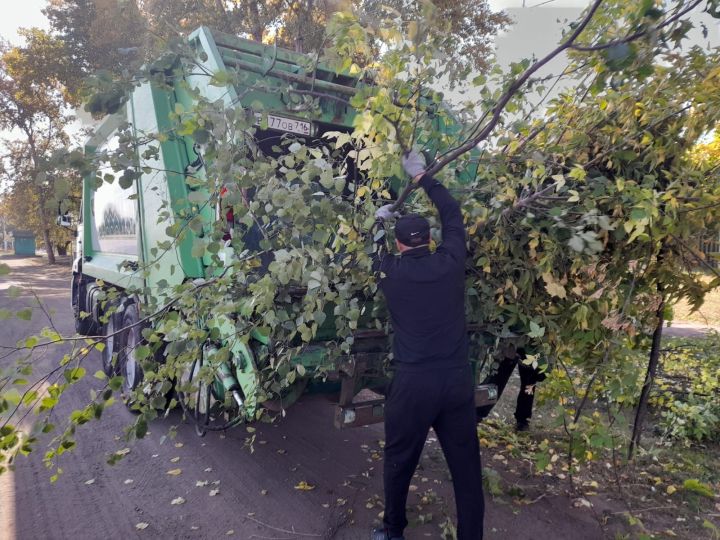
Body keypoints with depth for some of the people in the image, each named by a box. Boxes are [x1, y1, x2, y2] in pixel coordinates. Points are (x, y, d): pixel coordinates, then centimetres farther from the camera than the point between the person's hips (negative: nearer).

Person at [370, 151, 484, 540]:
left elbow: (376, 252, 20)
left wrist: (381, 222, 38)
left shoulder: (391, 272, -5)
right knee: (466, 464, 14)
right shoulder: (450, 263, -2)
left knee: (399, 461, 18)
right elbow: (453, 215, 14)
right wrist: (422, 176, 24)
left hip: (413, 382, -1)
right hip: (457, 379, 2)